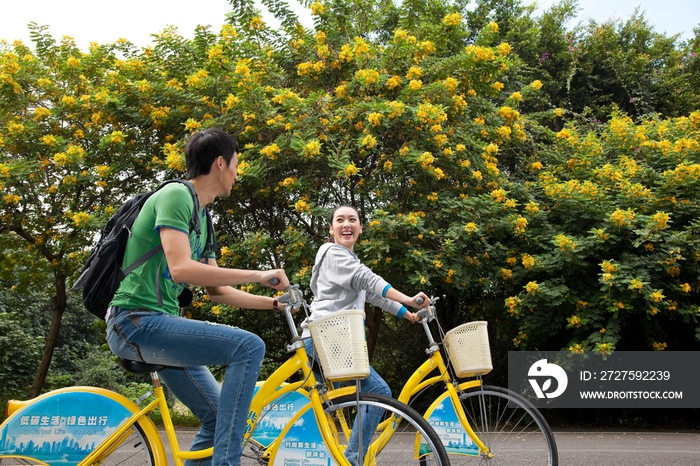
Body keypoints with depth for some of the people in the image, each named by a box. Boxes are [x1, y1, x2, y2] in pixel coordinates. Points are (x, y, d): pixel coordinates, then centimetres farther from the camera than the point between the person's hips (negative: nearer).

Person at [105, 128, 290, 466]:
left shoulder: (202, 218, 18)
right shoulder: (176, 195, -11)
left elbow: (216, 290, 20)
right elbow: (180, 268, -24)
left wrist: (273, 303, 12)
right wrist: (258, 275, -20)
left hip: (159, 324, 10)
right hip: (136, 321, -10)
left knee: (220, 417, 9)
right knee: (249, 346, -24)